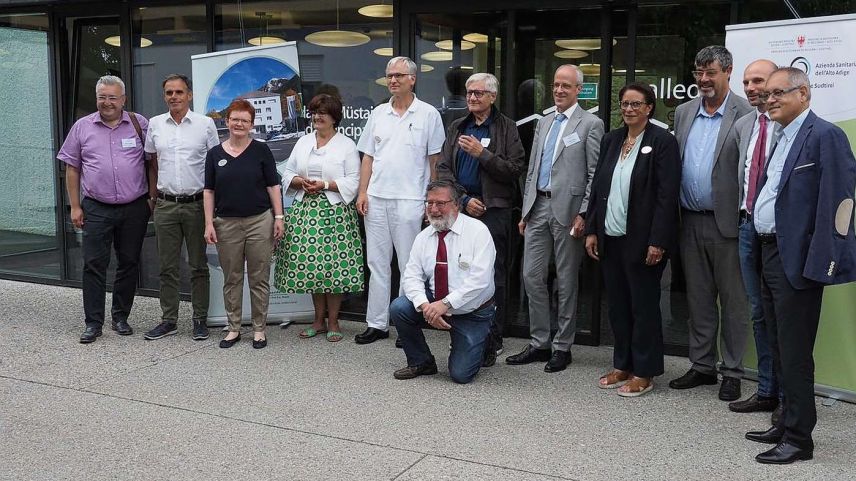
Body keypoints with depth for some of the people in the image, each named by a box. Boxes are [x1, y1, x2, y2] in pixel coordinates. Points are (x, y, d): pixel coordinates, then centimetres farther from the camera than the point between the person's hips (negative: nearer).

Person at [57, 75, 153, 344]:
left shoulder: (139, 124, 4)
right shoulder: (82, 127, 5)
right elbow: (72, 168, 7)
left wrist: (152, 197, 1)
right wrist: (75, 206, 3)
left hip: (135, 208, 0)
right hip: (96, 208, 0)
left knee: (129, 263, 8)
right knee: (94, 264, -2)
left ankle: (120, 317, 20)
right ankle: (93, 322, 4)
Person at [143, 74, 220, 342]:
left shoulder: (205, 124, -1)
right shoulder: (155, 124, 6)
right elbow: (152, 162, 18)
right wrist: (157, 191, 13)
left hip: (196, 204, -2)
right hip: (165, 205, 3)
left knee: (198, 266, 5)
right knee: (167, 266, 7)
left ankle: (200, 319, 13)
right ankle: (168, 320, 16)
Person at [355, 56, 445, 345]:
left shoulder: (428, 115, 1)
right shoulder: (378, 113, 11)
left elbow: (435, 160, 1)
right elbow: (368, 157, 12)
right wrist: (362, 193, 3)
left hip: (410, 200, -4)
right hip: (377, 199, 4)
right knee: (377, 262, 8)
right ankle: (377, 324, 16)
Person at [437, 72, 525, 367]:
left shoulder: (507, 128, 4)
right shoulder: (457, 128, 16)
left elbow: (515, 169, -5)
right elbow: (443, 169, 9)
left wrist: (482, 154, -13)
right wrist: (464, 200, -4)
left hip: (493, 210, -4)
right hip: (460, 208, 4)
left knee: (492, 276, -3)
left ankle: (491, 342, 1)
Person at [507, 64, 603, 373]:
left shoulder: (590, 124, -3)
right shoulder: (544, 123, 17)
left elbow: (594, 174, -7)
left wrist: (583, 214, -14)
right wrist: (525, 211, 14)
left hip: (568, 211, -6)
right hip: (538, 207, 6)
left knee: (566, 282, 3)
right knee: (532, 277, 6)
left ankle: (563, 347, 13)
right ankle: (539, 344, 17)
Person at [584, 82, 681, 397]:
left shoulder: (662, 141, -8)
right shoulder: (611, 140, 11)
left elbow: (667, 194, -12)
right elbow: (597, 187, 14)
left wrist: (657, 241, -17)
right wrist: (592, 230, 8)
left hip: (642, 239, -6)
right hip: (611, 238, 6)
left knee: (644, 306, 3)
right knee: (618, 305, 12)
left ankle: (644, 373, 13)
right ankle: (622, 365, 24)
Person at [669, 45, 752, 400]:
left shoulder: (746, 114, -7)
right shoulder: (683, 112, 10)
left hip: (727, 223, -5)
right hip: (690, 221, 6)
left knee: (732, 301, 6)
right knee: (698, 300, 14)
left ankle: (732, 373, 16)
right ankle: (702, 366, 26)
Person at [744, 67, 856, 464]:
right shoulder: (782, 139, 16)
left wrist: (819, 263, -22)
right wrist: (762, 250, 13)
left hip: (797, 259, -9)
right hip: (770, 253, 9)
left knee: (794, 353, -2)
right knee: (780, 349, 17)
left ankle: (798, 438, 9)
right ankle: (787, 424, 29)